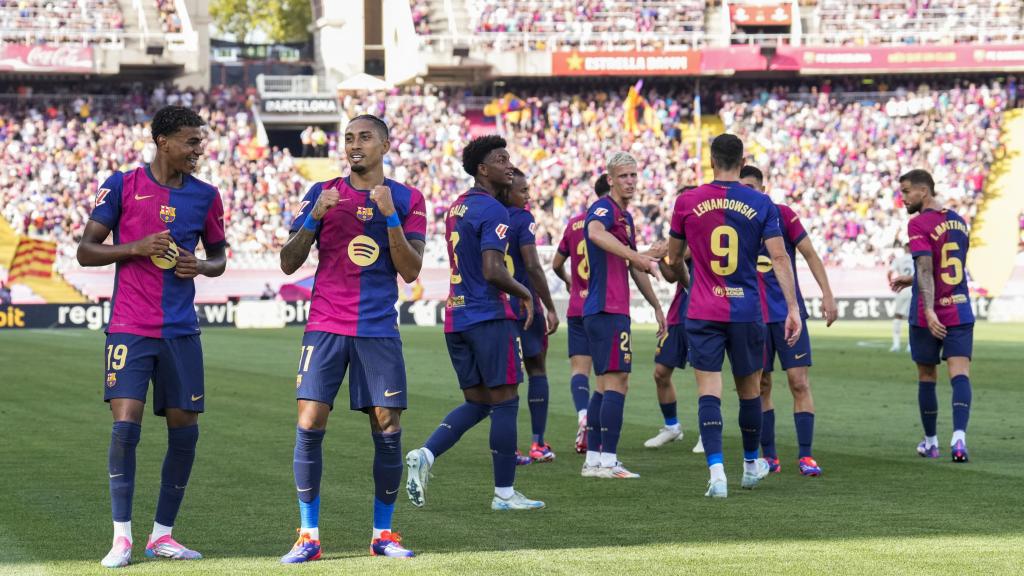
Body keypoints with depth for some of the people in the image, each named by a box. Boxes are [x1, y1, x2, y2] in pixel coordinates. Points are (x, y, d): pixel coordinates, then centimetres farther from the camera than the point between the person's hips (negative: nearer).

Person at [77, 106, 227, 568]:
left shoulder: (205, 195, 7)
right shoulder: (123, 185, -2)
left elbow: (218, 256, 19)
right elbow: (86, 251, 0)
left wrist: (201, 266, -4)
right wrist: (137, 247, -15)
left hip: (181, 331, 4)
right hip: (130, 328, -4)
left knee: (184, 430, 3)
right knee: (125, 426, -12)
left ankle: (162, 535, 14)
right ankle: (121, 537, -5)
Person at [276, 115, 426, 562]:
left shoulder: (407, 199, 5)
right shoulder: (323, 193, 7)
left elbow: (410, 271, -3)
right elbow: (289, 263, 4)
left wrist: (390, 216, -14)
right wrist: (315, 216, -11)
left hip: (379, 329, 0)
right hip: (326, 325, 0)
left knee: (387, 429, -1)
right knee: (310, 425, -9)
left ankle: (383, 534, 11)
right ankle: (308, 536, -3)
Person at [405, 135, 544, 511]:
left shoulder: (456, 208, 15)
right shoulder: (492, 210, -13)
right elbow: (493, 271, -22)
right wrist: (524, 294, -5)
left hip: (456, 316, 8)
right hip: (489, 317, -8)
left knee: (476, 402, 14)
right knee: (504, 402, -1)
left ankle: (425, 455, -5)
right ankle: (504, 493, 2)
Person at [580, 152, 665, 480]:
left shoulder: (626, 218, 20)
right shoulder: (604, 209, -10)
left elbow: (636, 269, 30)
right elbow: (596, 233, -35)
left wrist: (656, 306, 33)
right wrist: (634, 255, -44)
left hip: (613, 310, 10)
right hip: (608, 310, -10)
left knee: (607, 384, 11)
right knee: (617, 382, -12)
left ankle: (592, 460, 13)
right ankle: (607, 461, -13)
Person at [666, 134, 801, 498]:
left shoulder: (687, 203, 0)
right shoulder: (761, 204, -2)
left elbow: (674, 258, 12)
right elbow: (779, 258, -7)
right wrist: (793, 308, -5)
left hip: (702, 314, -1)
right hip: (746, 312, 1)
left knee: (709, 391, -4)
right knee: (749, 390, 16)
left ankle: (716, 470, -18)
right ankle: (751, 465, 33)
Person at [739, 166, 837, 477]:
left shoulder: (782, 214, -2)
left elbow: (810, 255, 0)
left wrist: (827, 294, -6)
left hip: (789, 311, -2)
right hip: (754, 315, 2)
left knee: (799, 382, -7)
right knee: (761, 386, 4)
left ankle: (805, 456, -3)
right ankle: (768, 455, 12)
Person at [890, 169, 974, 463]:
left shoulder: (919, 224, -9)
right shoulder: (958, 221, 13)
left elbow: (925, 268, -20)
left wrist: (929, 310, -27)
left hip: (928, 316, -4)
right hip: (960, 312, 4)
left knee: (926, 378, 11)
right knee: (960, 374, -6)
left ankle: (930, 441, 22)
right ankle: (959, 436, -26)